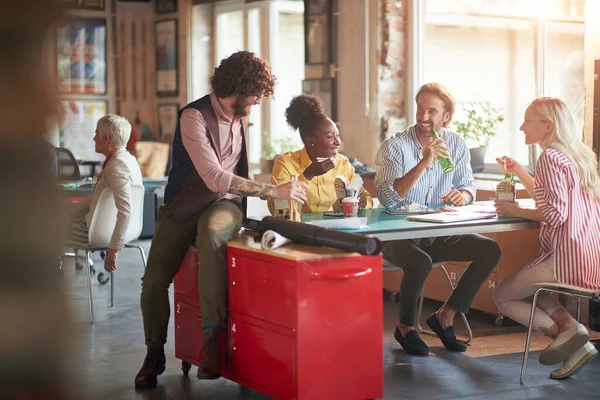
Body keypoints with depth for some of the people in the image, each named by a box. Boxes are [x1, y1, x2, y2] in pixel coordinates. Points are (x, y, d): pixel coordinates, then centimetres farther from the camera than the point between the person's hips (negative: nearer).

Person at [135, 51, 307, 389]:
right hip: (183, 206, -2)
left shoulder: (241, 117, 2)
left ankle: (213, 337, -32)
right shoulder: (195, 117, -19)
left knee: (211, 236, -35)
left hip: (223, 204, 2)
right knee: (154, 282, -14)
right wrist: (274, 191, -29)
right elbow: (215, 178, -28)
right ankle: (155, 354, 12)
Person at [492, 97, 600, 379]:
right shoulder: (577, 155, 15)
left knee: (502, 296, 8)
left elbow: (556, 213, -20)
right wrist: (519, 172, 21)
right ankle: (568, 324, 5)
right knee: (525, 286, 29)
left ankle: (564, 331, -7)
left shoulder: (550, 157, -12)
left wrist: (516, 211, -7)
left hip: (568, 259, -9)